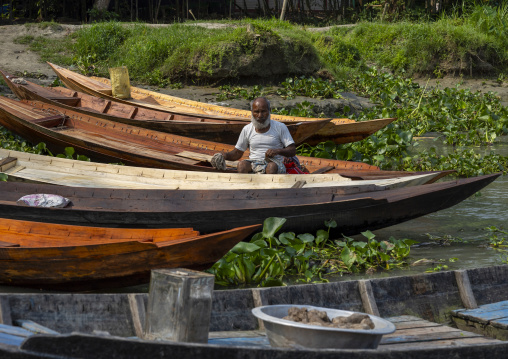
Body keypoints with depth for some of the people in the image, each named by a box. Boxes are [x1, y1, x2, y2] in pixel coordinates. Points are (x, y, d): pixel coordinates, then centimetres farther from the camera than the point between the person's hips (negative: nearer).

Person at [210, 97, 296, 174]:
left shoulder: (280, 127, 6)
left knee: (271, 166, -37)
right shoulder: (247, 130, 13)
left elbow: (293, 151, 3)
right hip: (254, 163, 2)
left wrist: (277, 151, -17)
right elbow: (237, 153, 18)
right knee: (242, 165, -32)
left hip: (275, 162, -2)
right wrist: (225, 155, -4)